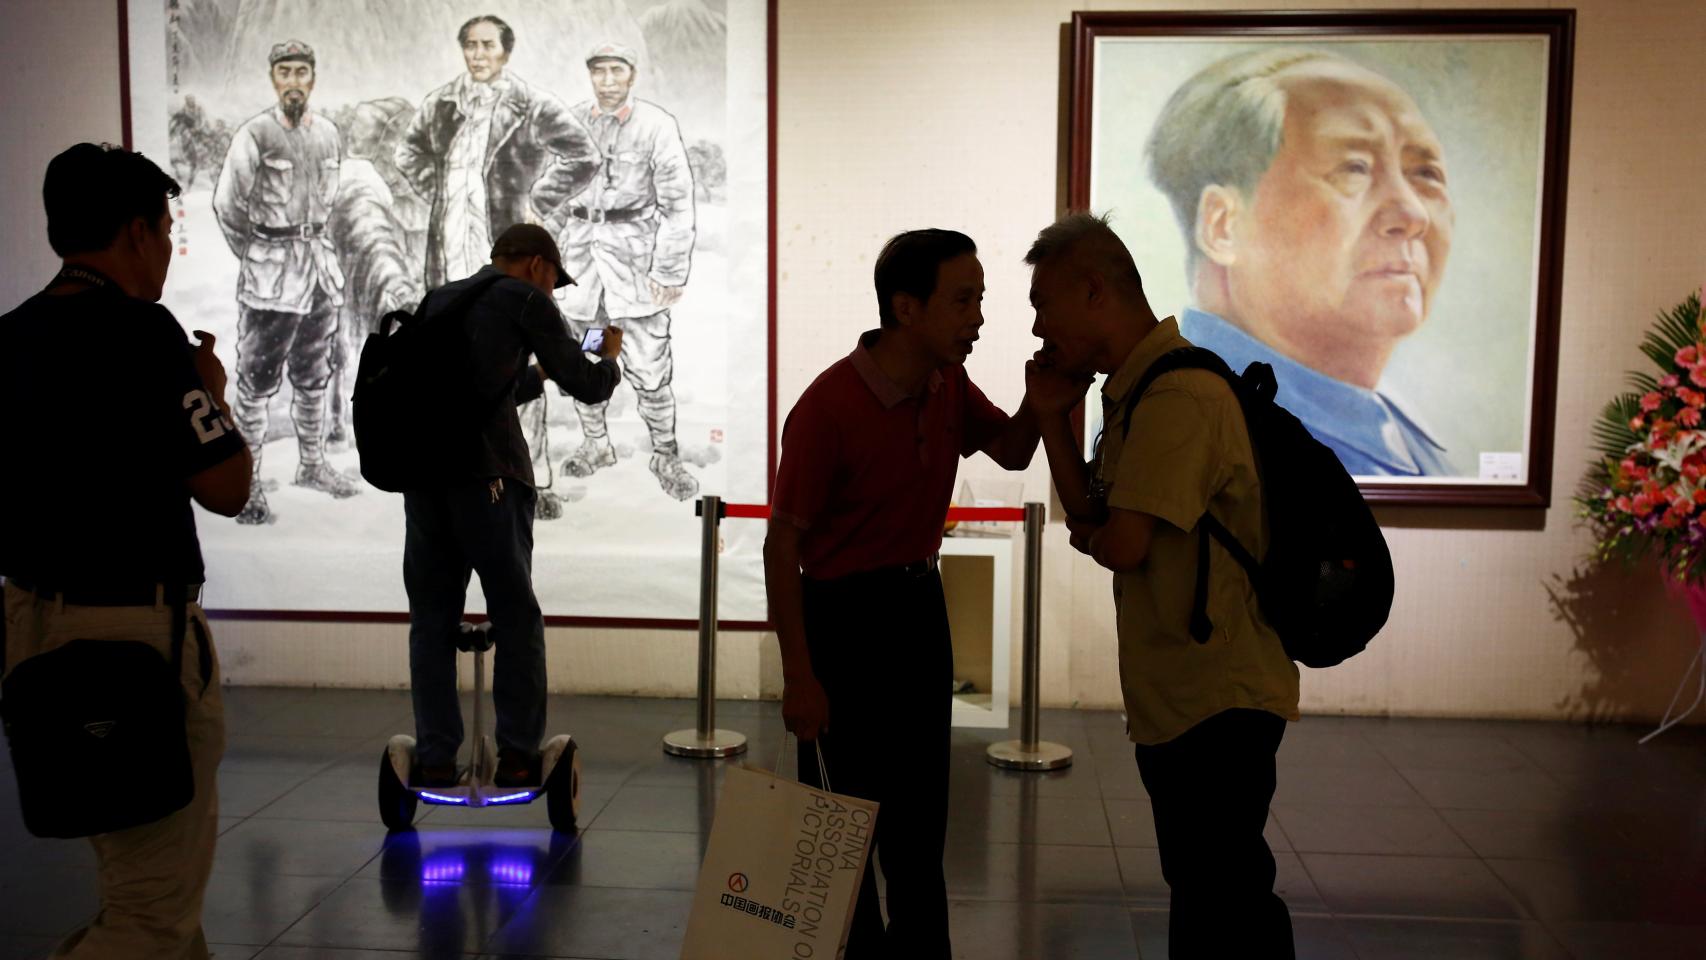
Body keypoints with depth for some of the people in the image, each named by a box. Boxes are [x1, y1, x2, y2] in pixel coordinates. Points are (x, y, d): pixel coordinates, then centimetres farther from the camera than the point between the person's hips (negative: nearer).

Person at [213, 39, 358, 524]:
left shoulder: (328, 135, 7)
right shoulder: (255, 134, -11)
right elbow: (226, 204, -8)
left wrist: (315, 246, 15)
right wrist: (257, 257, -2)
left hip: (322, 269, 6)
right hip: (270, 275, -6)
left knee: (313, 376, 16)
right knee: (257, 381, -2)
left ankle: (312, 464, 30)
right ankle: (247, 484, 3)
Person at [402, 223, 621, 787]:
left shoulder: (437, 300, 23)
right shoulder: (524, 298, 4)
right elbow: (587, 386, 3)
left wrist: (539, 373, 42)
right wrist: (609, 357, 24)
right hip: (487, 475, -6)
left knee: (432, 615, 11)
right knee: (515, 615, 5)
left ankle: (434, 759, 11)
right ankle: (517, 756, 7)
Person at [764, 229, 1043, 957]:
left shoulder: (950, 385, -3)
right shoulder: (827, 406, -22)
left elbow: (1012, 453, 14)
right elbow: (782, 545, -17)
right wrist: (799, 677, -16)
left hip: (919, 606, 7)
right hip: (843, 615, -6)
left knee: (921, 813, 16)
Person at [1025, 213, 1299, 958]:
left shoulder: (1179, 397, -22)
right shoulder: (1136, 391, 11)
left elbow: (1120, 545, -25)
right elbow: (1091, 517, 8)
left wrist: (1086, 530, -2)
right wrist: (1052, 416, 0)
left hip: (1217, 702, -10)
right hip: (1176, 697, 10)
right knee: (1205, 890, 21)